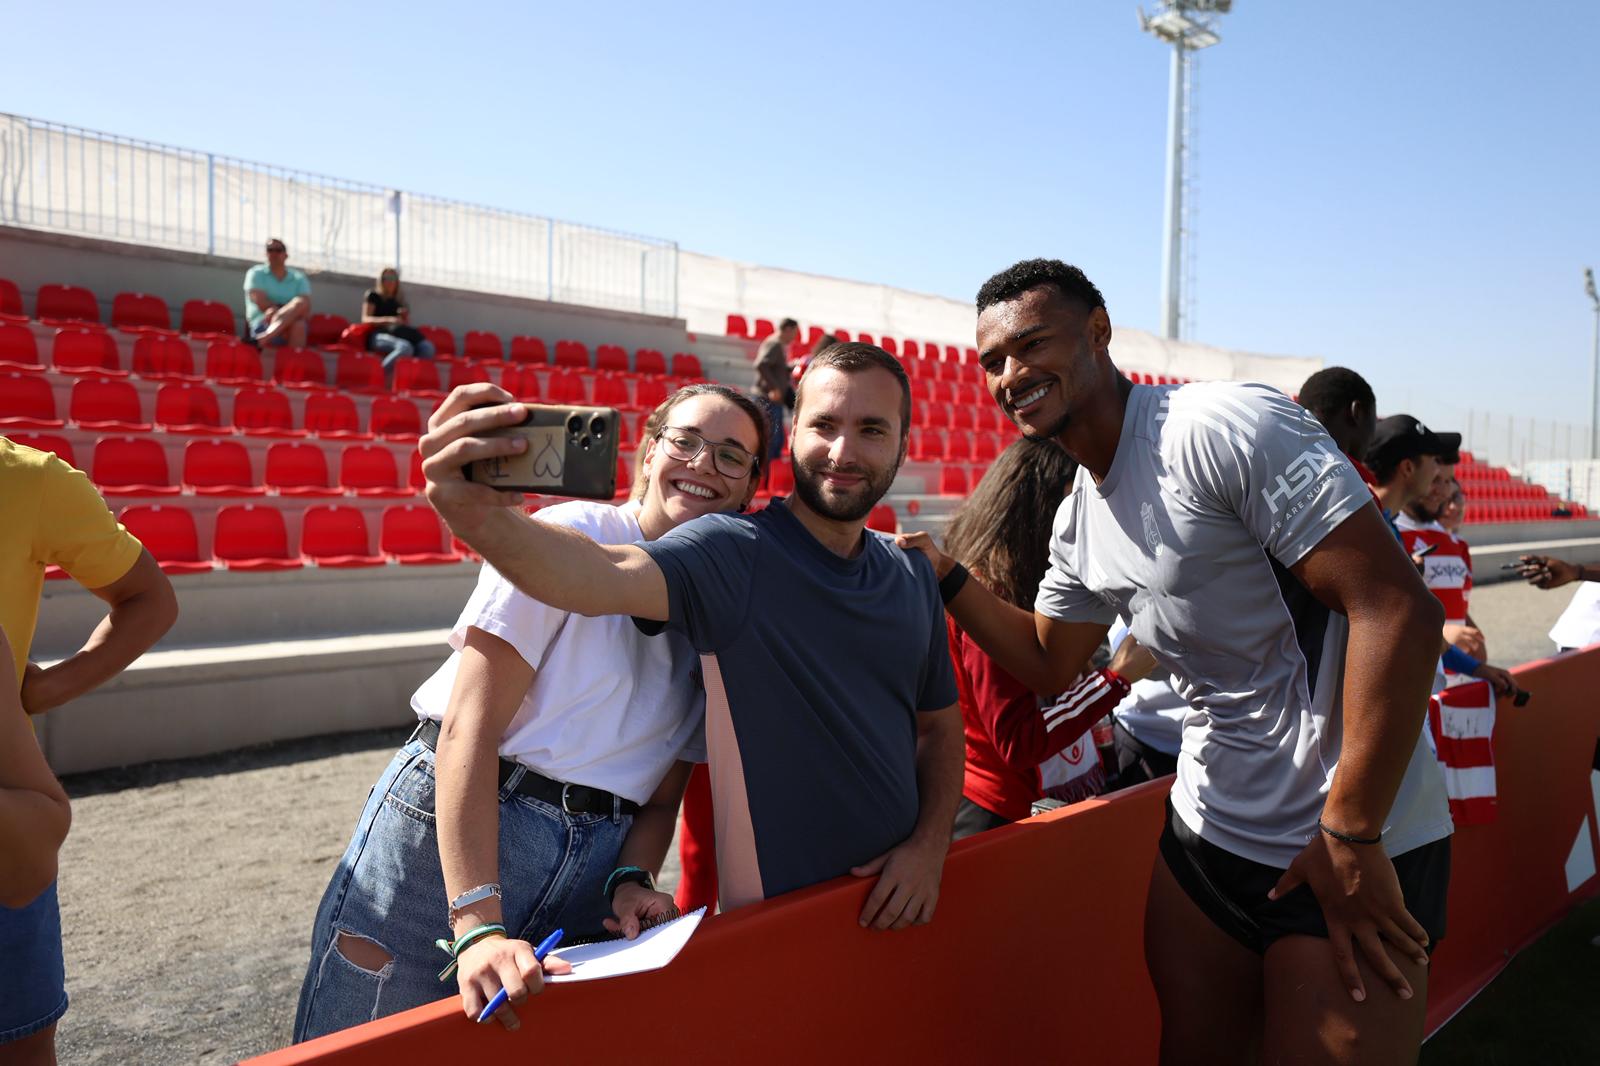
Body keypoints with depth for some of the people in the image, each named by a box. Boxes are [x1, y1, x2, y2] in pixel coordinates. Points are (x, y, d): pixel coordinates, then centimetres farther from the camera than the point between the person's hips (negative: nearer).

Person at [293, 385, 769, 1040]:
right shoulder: (569, 536, -9)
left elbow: (662, 795, 8)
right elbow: (468, 730, -17)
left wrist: (631, 881, -11)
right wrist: (479, 925, -24)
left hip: (593, 867, 4)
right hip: (442, 835, -4)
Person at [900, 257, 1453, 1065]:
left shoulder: (1224, 427, -20)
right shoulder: (1077, 523, 5)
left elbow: (1398, 609, -23)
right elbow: (1048, 664, 17)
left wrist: (1351, 838, -20)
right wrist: (944, 575, 3)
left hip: (1354, 846, -7)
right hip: (1204, 837, 8)